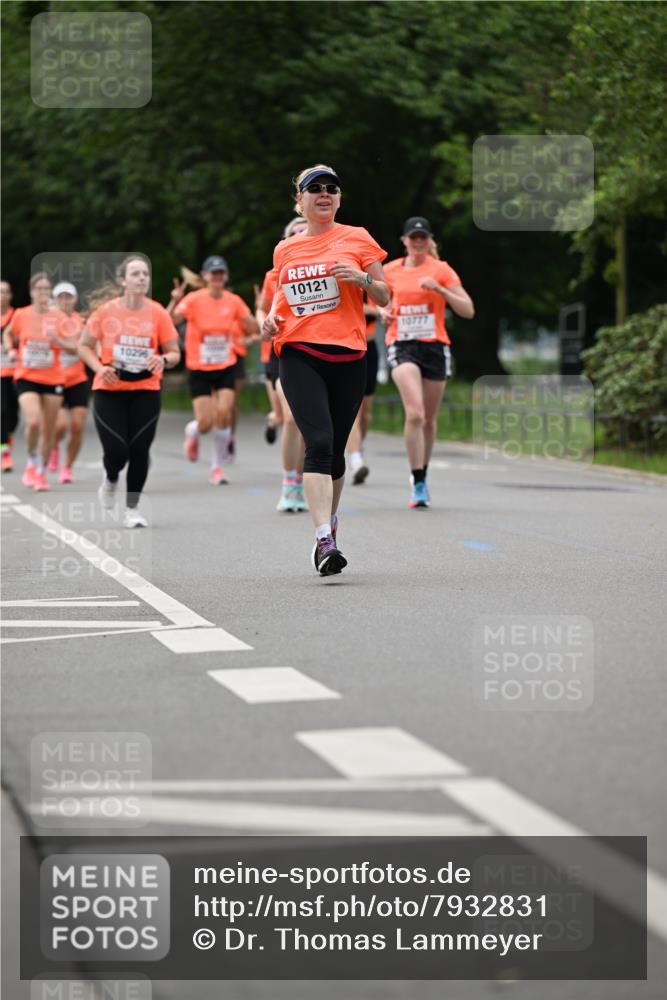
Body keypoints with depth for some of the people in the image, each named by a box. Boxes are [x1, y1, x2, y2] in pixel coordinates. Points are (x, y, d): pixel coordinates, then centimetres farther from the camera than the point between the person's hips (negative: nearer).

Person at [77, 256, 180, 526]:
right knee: (116, 450, -11)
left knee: (139, 450, -3)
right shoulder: (105, 311, -5)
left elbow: (174, 353, 3)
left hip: (146, 392, 1)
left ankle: (132, 509, 14)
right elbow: (84, 346, 4)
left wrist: (164, 360, -20)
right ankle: (110, 479, 27)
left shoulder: (157, 313, -2)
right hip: (109, 390, -1)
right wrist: (100, 368, -13)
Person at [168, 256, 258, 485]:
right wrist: (174, 302, -39)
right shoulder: (193, 300, -10)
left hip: (226, 368, 2)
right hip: (199, 369, -2)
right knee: (206, 423, -8)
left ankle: (218, 467, 3)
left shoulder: (234, 301, -1)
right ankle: (192, 432, 32)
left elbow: (253, 330, 1)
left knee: (224, 414, -14)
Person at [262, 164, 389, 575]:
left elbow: (384, 298, 9)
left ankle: (330, 521, 33)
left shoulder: (358, 239, 7)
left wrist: (362, 279, -12)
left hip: (348, 356, 0)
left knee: (336, 449, 8)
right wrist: (273, 317, 6)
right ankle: (324, 540, -24)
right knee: (319, 442, -18)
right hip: (299, 355, 0)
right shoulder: (285, 249, 13)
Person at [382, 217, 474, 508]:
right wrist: (384, 312, 2)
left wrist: (440, 289, -19)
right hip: (402, 345, -1)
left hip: (435, 346, 1)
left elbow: (468, 310, -6)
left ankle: (422, 476, 31)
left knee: (429, 419, 9)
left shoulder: (441, 270, 0)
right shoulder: (390, 271, 6)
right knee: (415, 413, -21)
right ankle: (418, 484, -20)